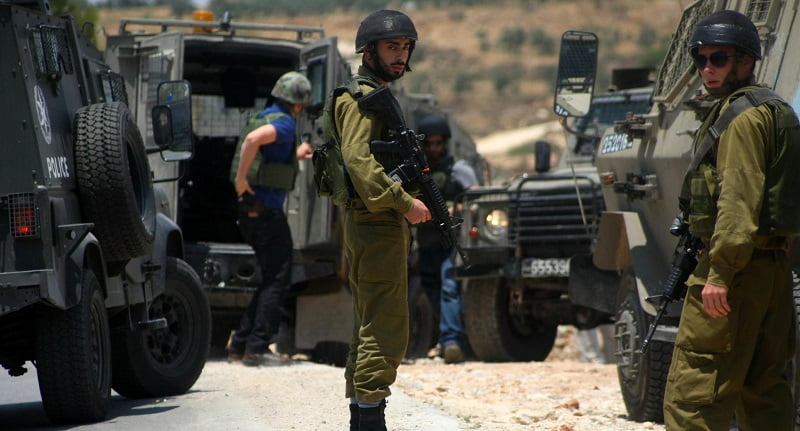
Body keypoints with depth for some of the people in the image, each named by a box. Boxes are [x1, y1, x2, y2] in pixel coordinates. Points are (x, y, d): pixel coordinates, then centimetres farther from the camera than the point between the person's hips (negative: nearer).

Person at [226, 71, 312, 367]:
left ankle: (240, 343, 15)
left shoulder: (267, 117, 16)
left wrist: (295, 156, 44)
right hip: (267, 210, -10)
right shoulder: (284, 123, -13)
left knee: (272, 280, 15)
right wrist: (241, 178, -26)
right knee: (277, 280, -4)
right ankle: (257, 348, -6)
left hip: (252, 210, 10)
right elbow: (253, 139, -33)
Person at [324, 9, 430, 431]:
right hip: (376, 226, -11)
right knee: (385, 330, -12)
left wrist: (407, 200, 15)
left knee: (371, 328, 13)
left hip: (383, 225, 11)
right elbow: (359, 161, -22)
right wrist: (404, 202, -24)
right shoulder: (360, 98, -11)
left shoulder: (378, 97, 21)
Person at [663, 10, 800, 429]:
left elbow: (740, 201, -21)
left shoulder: (742, 116, -12)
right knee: (764, 391, 12)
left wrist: (720, 272, -24)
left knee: (692, 393, -10)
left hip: (738, 269, -10)